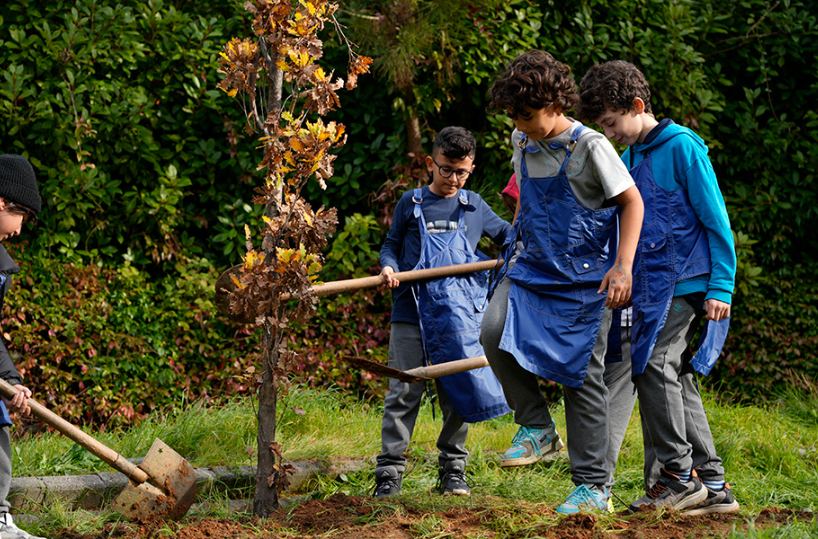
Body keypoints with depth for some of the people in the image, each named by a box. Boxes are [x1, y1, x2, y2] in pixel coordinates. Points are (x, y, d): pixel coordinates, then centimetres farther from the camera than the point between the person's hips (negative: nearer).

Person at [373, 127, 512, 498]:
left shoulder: (474, 207, 13)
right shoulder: (411, 203, 9)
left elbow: (505, 232, 28)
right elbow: (391, 244, 15)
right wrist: (389, 266, -5)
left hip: (459, 313, 2)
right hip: (411, 311, -1)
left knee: (458, 393, 2)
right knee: (403, 392, -4)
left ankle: (453, 469, 15)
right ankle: (389, 471, 0)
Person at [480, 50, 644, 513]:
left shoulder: (590, 146, -13)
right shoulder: (523, 142, 7)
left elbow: (632, 202, -8)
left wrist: (623, 266, -16)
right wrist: (517, 244, 26)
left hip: (584, 279, -5)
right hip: (531, 268, 5)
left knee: (582, 376, -3)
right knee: (495, 331, -22)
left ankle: (594, 487, 6)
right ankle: (537, 427, -3)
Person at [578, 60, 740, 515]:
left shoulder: (682, 147, -9)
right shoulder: (630, 158, 15)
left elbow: (716, 220, -11)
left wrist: (721, 287, -15)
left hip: (684, 282, -8)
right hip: (651, 284, 8)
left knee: (654, 364, -13)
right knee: (677, 377, 6)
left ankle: (678, 475, -6)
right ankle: (712, 485, 8)